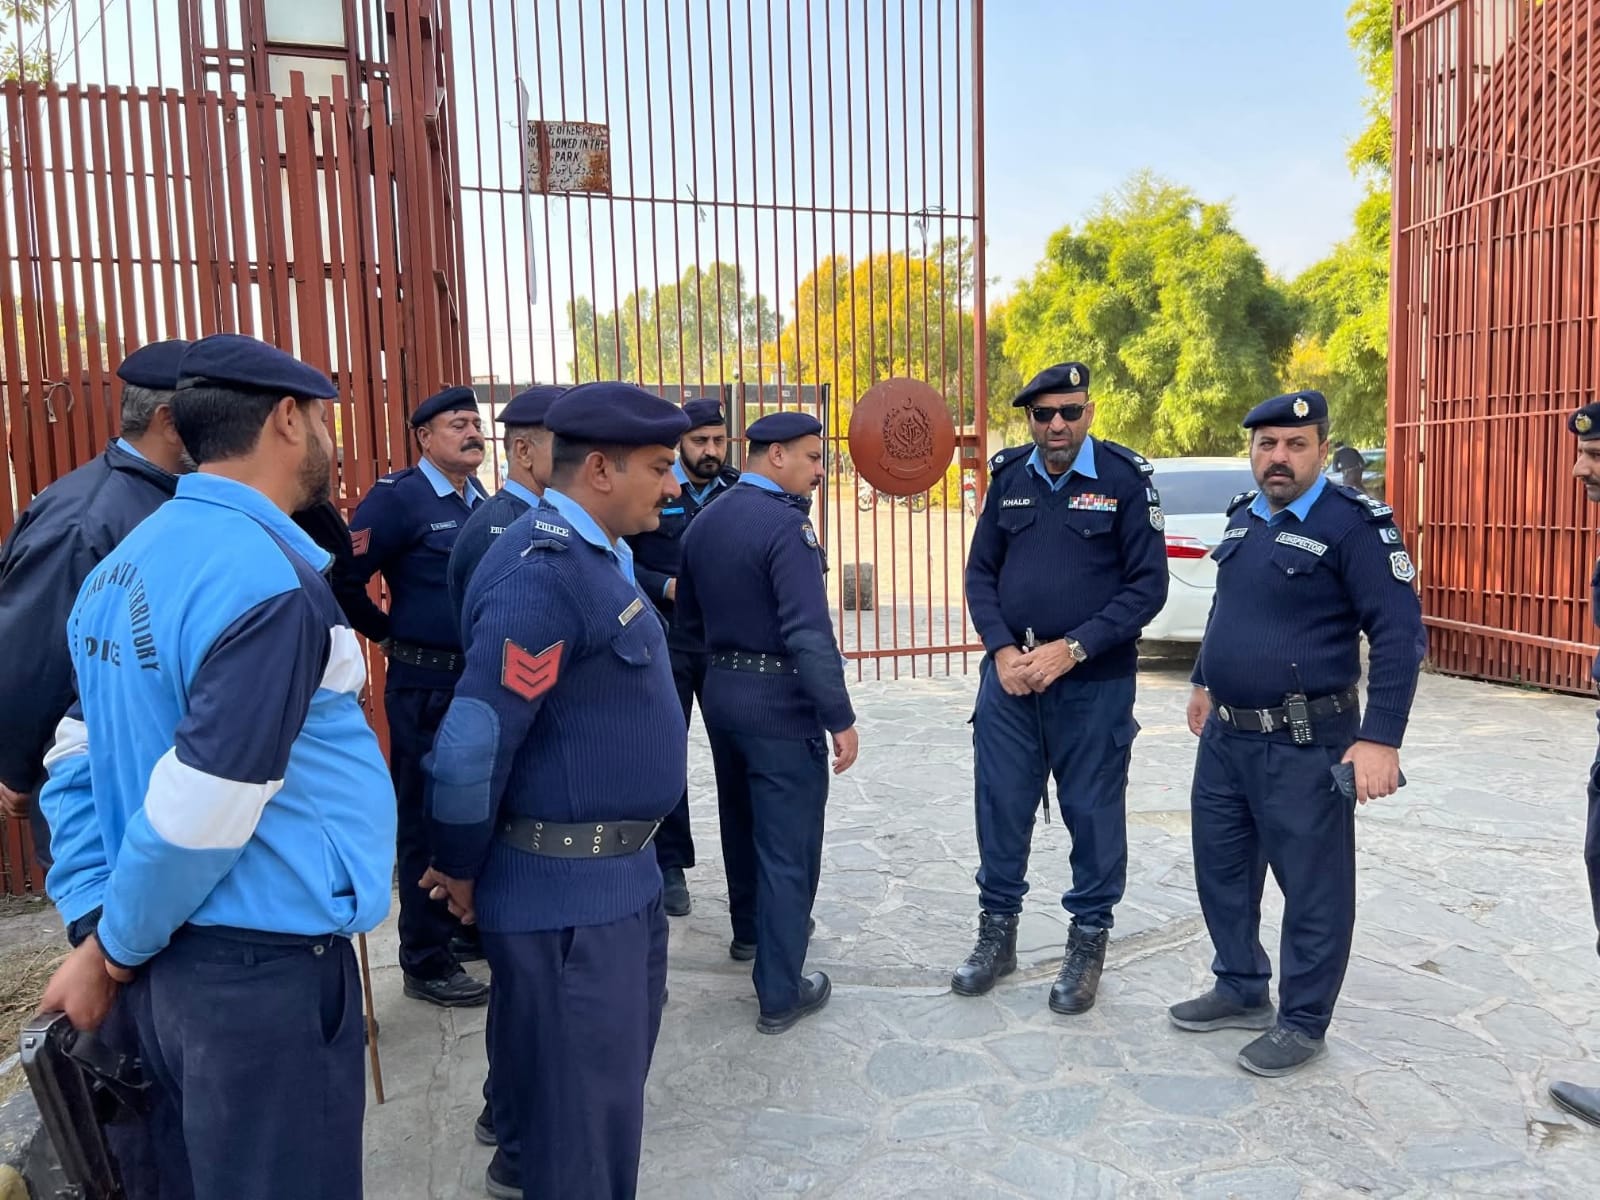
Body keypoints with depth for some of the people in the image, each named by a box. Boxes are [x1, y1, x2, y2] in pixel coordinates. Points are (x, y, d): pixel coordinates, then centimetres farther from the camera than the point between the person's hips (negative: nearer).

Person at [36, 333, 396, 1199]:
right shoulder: (271, 582, -22)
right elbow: (199, 811, -24)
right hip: (265, 968, -8)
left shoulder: (122, 567, 6)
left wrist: (95, 918, 7)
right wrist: (113, 952, -9)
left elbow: (80, 756, 9)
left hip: (173, 961, 9)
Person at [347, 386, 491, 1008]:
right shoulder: (397, 498, -11)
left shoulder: (485, 501, 9)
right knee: (427, 819, 4)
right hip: (426, 684, -7)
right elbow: (343, 581, -15)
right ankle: (427, 962, 18)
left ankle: (469, 925, 35)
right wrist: (388, 634, -5)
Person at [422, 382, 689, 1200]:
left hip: (610, 873, 10)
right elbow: (473, 744, -26)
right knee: (584, 1088, 8)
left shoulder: (584, 555, 8)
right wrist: (461, 871, -12)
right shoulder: (547, 571, -24)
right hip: (569, 887, -10)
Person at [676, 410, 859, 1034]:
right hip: (780, 702, -8)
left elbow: (689, 619, 15)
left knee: (741, 818, 25)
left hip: (721, 692, 8)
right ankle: (781, 993, 11)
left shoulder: (703, 522, 6)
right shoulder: (785, 524, -20)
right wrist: (841, 719, -22)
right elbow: (810, 633, -26)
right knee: (787, 844, 2)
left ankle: (750, 929, 46)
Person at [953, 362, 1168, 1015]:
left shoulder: (1124, 478, -6)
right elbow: (980, 572, 8)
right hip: (1009, 674, 3)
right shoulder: (1009, 476, 5)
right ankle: (997, 932, 28)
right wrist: (1003, 651, -7)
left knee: (1093, 812, 7)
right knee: (1001, 805, 10)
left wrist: (1071, 649, -16)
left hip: (1094, 681, -3)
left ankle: (1088, 943, 26)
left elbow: (1148, 585, -8)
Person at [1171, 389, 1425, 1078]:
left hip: (1305, 745, -7)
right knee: (1221, 868, 17)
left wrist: (1380, 740, -21)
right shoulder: (1243, 517, 10)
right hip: (1225, 736, 8)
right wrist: (1205, 683, 28)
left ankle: (1302, 1023, 24)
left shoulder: (1354, 524, -13)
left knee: (1313, 887, 7)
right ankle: (1241, 991, 36)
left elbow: (1399, 632, -16)